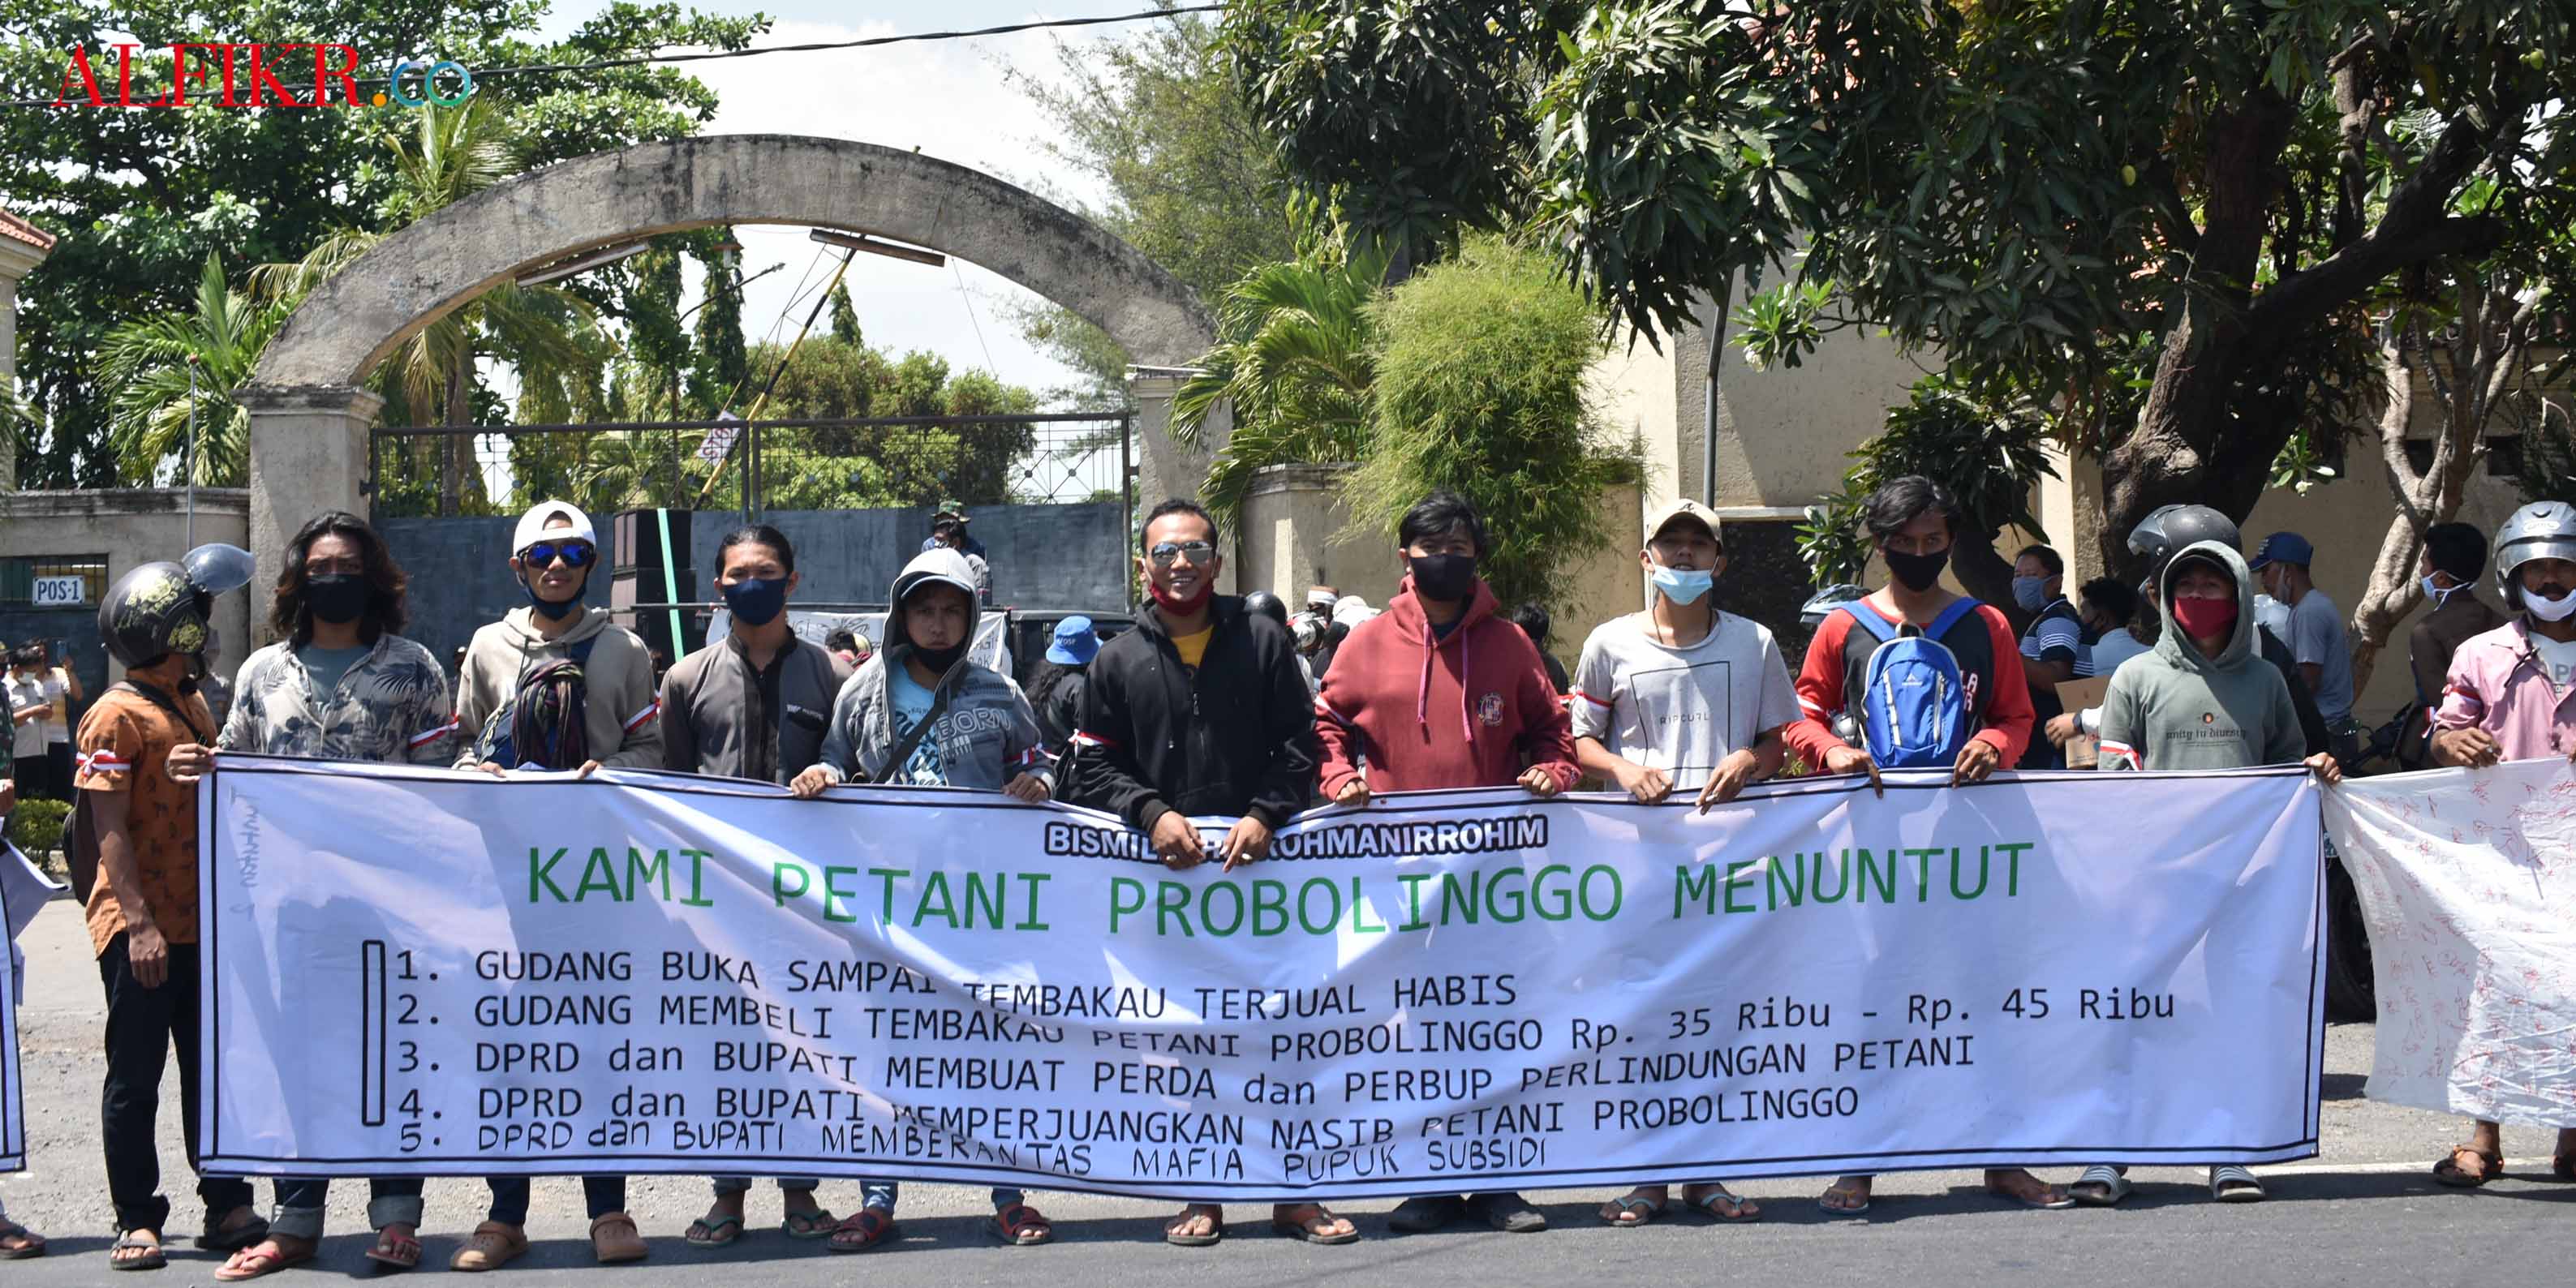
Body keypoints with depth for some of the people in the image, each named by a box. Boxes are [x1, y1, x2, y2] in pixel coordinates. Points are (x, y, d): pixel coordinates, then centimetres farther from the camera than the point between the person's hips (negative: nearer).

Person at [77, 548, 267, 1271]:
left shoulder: (191, 707, 14)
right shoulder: (118, 716, -11)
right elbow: (109, 830, -15)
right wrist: (140, 923, -21)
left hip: (200, 925, 8)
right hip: (139, 931, -8)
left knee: (212, 1072, 10)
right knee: (135, 1080, 0)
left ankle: (226, 1207, 16)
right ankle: (136, 1219, 6)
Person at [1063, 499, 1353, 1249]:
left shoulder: (1262, 643, 9)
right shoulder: (1120, 661, 10)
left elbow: (1299, 743, 5)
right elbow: (1094, 767, 7)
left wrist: (1265, 814, -11)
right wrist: (1151, 812, -10)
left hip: (1261, 863, -1)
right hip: (1165, 873, 1)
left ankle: (1294, 1193, 6)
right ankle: (1203, 1196, 10)